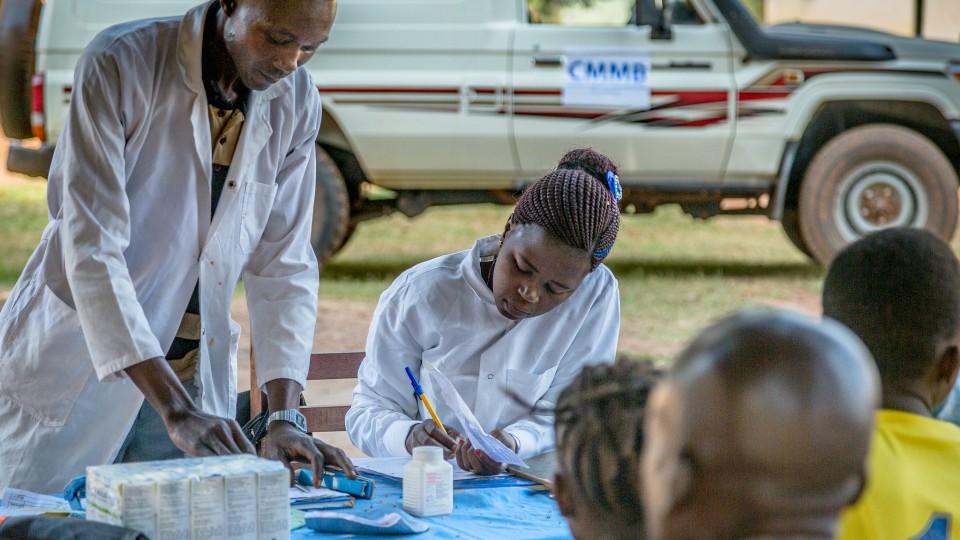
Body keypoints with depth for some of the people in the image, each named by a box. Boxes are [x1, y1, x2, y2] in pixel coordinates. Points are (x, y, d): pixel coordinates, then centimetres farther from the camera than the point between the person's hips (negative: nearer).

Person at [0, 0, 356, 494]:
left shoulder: (296, 105, -3)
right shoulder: (119, 67, -19)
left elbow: (282, 265, 0)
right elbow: (91, 250, -26)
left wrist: (283, 418, -12)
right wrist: (175, 409, -32)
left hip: (195, 376, 4)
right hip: (72, 373, -4)